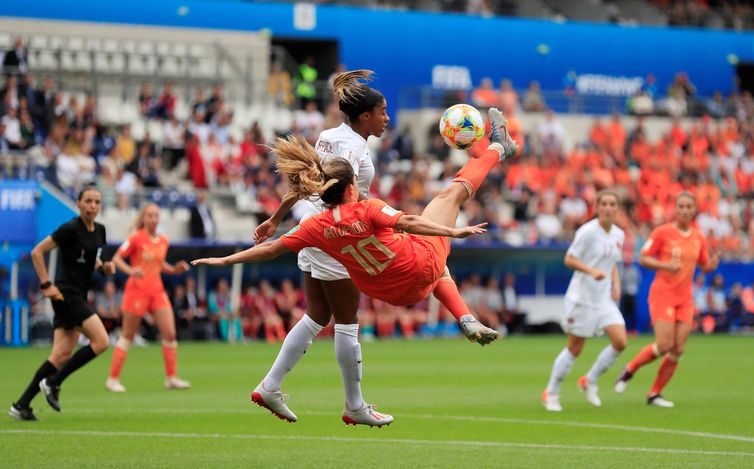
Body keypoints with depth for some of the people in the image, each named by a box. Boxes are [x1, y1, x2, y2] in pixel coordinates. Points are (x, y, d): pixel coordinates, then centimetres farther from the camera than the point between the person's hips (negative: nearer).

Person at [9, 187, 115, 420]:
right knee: (101, 341, -16)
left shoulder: (99, 230, 11)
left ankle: (21, 405, 4)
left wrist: (104, 267, 5)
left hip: (78, 297, 8)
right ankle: (52, 383, -8)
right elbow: (37, 252, -11)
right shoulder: (70, 229, -13)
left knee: (62, 354, 2)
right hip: (66, 294, -8)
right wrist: (46, 285, -14)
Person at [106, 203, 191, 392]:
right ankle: (113, 378, 8)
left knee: (169, 333, -3)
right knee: (128, 335, 0)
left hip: (157, 290, 5)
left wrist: (174, 269, 6)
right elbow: (117, 258, -8)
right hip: (137, 290, -5)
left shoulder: (164, 241, 10)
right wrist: (130, 270, -24)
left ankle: (171, 378, 5)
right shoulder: (136, 238, -8)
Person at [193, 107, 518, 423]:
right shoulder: (368, 210, -27)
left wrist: (224, 260, 1)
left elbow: (270, 249, -8)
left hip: (393, 292, 4)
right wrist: (454, 232, -37)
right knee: (454, 191, 13)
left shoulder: (317, 227, -14)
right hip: (420, 268, -4)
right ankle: (498, 147, 31)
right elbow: (408, 223, -37)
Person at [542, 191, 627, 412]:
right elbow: (569, 260, -13)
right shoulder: (588, 231, -13)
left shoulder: (619, 235, 8)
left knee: (620, 342, -10)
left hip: (604, 298, 6)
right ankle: (551, 393, 17)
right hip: (582, 296, -6)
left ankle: (590, 381, 11)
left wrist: (616, 285, 6)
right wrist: (592, 271, -27)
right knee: (575, 349, -1)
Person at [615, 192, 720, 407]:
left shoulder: (699, 238, 8)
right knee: (664, 345, -15)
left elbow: (704, 266, 17)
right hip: (662, 294, -5)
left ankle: (655, 393, 10)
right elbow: (643, 259, -5)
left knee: (677, 350, -2)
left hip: (685, 298, 5)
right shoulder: (662, 232, -6)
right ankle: (629, 370, 10)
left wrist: (712, 265, -7)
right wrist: (665, 265, -21)